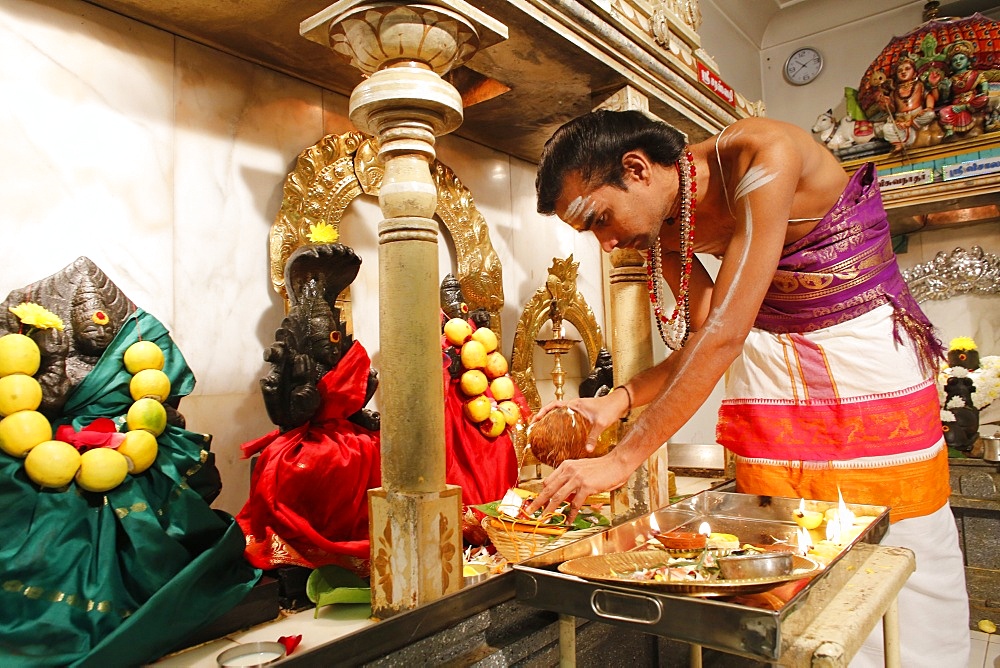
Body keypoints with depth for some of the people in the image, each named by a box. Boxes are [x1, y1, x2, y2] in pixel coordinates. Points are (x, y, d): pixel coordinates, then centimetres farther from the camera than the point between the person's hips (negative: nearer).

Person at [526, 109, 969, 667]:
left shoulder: (765, 156, -27)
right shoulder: (664, 228, -7)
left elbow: (726, 333, -33)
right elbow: (703, 340, -3)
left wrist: (622, 459, -33)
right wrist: (616, 402, -19)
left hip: (870, 353, -4)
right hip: (772, 366, 4)